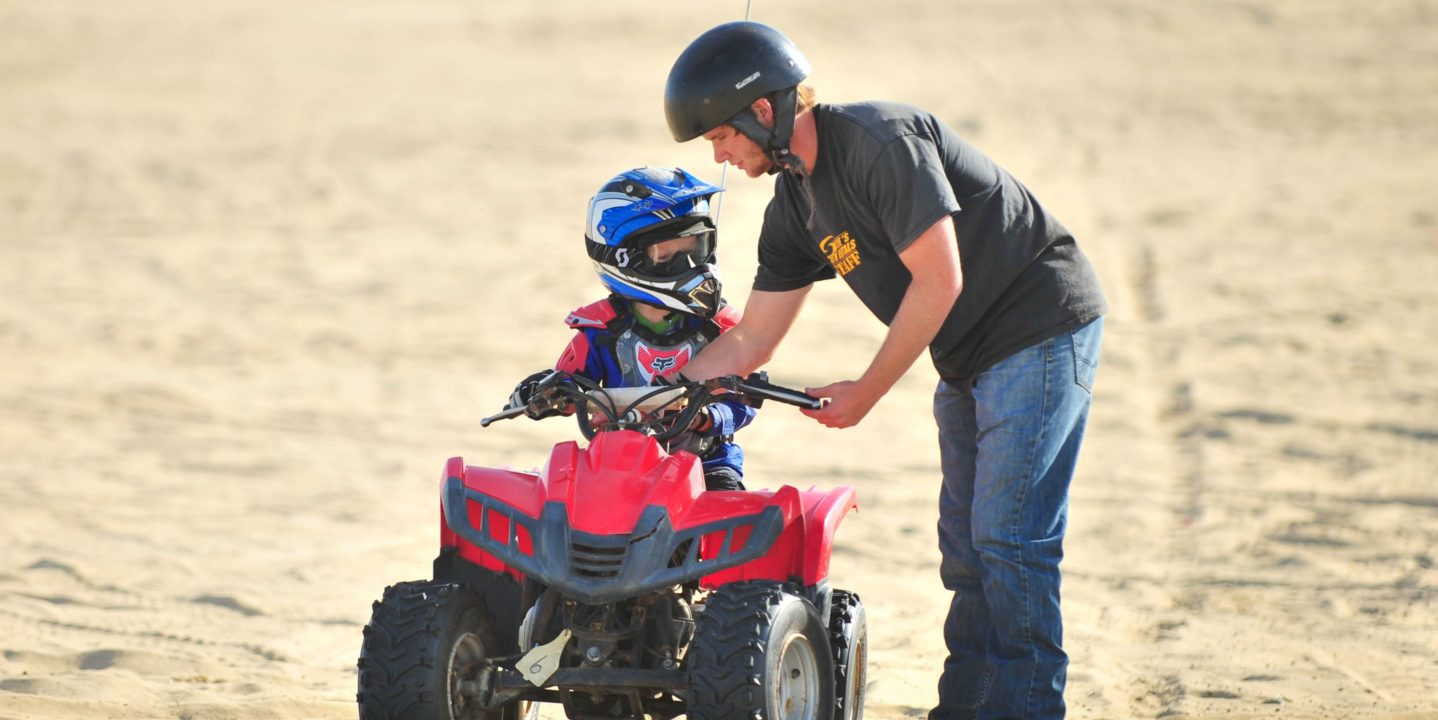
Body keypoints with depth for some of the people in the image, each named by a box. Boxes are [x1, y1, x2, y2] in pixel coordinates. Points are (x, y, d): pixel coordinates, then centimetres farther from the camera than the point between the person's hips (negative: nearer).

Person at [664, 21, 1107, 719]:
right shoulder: (795, 205, 7)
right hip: (971, 358, 9)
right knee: (966, 539, 9)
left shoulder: (882, 140, -21)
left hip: (1040, 328, -9)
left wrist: (864, 393, -15)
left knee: (1007, 537, -11)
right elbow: (751, 341, 12)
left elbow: (939, 282, -22)